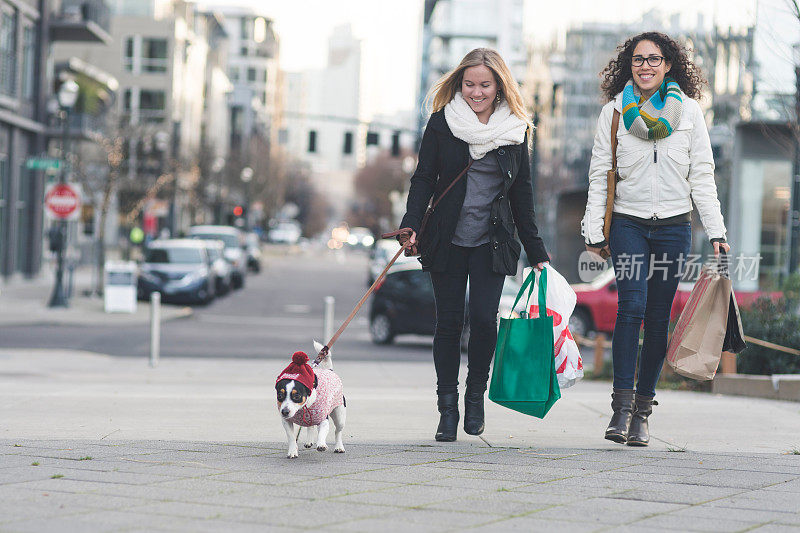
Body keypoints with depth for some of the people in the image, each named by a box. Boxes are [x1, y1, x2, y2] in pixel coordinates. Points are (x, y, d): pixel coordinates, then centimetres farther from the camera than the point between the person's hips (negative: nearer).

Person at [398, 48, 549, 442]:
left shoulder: (514, 128, 4)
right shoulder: (442, 121, 0)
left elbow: (522, 196, 10)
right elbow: (424, 178, 1)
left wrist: (536, 253, 10)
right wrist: (411, 225, -15)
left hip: (492, 241, 0)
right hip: (447, 239, 0)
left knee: (484, 319, -10)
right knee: (449, 322, 0)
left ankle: (476, 395, 13)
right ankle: (448, 408, 11)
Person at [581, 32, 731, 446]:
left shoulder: (688, 110, 7)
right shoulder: (614, 112, 5)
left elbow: (702, 175, 7)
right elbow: (599, 174, 6)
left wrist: (715, 231, 1)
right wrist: (594, 232, 1)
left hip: (673, 226, 1)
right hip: (628, 225, -1)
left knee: (658, 318, 2)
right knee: (632, 306, -19)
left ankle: (642, 412, 9)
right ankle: (622, 404, -16)